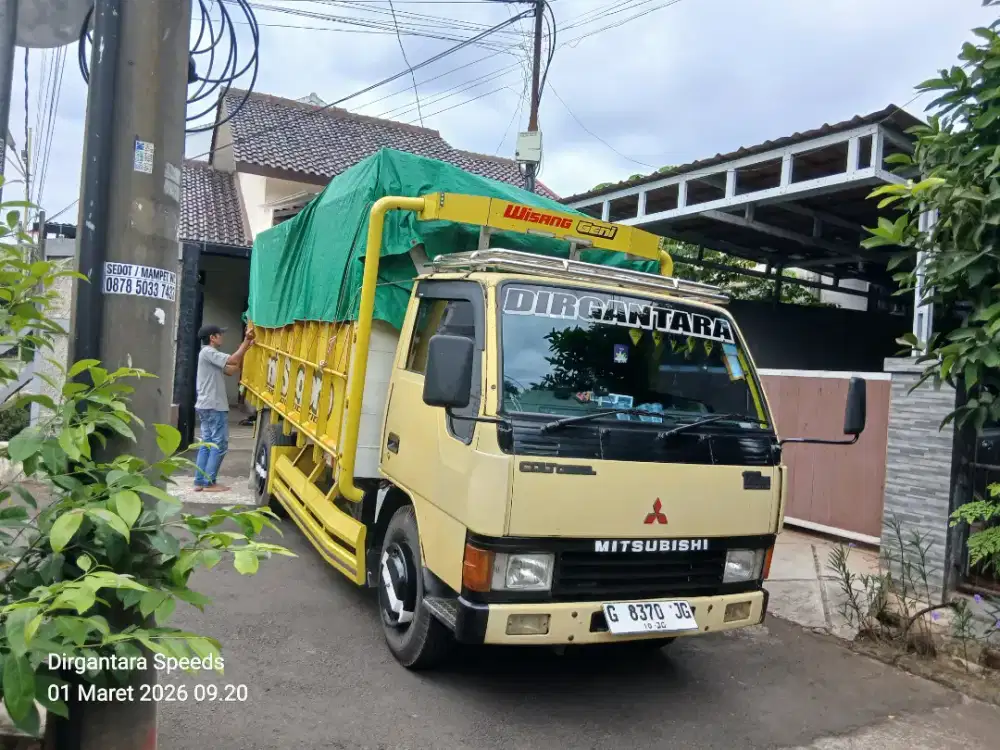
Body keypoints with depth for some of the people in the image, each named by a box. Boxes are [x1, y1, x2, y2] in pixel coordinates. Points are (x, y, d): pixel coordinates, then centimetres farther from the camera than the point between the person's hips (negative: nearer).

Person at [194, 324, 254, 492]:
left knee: (207, 444, 10)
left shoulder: (210, 354, 20)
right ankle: (209, 483, -2)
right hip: (214, 407, -10)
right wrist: (246, 341, -14)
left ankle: (200, 482, 11)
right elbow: (233, 360, -21)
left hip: (206, 406, 10)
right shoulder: (208, 352, -12)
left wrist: (246, 347, 11)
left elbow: (231, 370, 15)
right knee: (219, 444, -4)